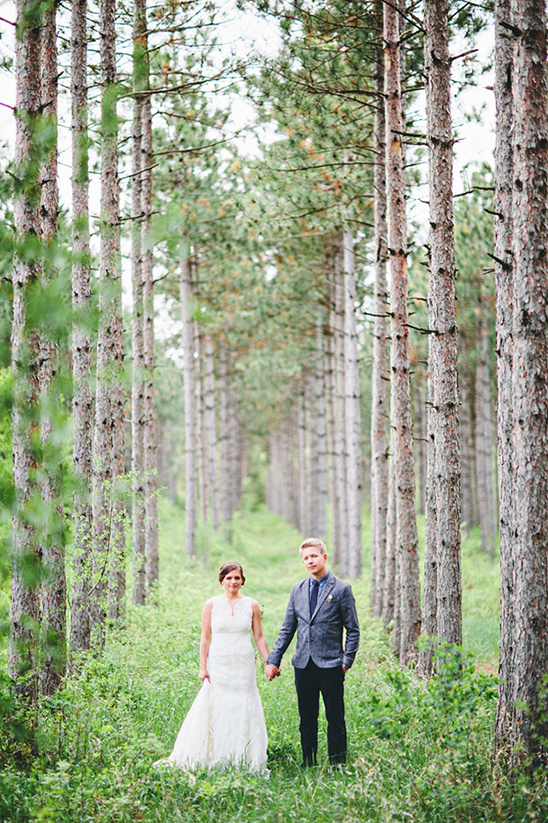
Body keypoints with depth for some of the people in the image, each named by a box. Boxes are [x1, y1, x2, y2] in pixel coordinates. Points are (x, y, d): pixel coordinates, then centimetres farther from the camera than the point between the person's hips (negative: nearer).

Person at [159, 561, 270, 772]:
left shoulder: (251, 605, 6)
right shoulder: (212, 605, 4)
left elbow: (259, 637, 10)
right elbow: (205, 639, 4)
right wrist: (202, 667, -3)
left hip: (243, 666, 1)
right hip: (218, 665, -1)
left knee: (243, 712, -1)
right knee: (214, 712, -4)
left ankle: (242, 761, 5)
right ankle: (214, 760, 1)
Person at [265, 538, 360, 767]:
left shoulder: (341, 589, -1)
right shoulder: (297, 590, 12)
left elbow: (353, 630, 0)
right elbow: (287, 629, 14)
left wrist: (346, 661, -7)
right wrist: (273, 660, 7)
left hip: (330, 664, -4)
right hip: (303, 664, 4)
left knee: (335, 719, 0)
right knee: (307, 719, 8)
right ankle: (308, 766, 15)